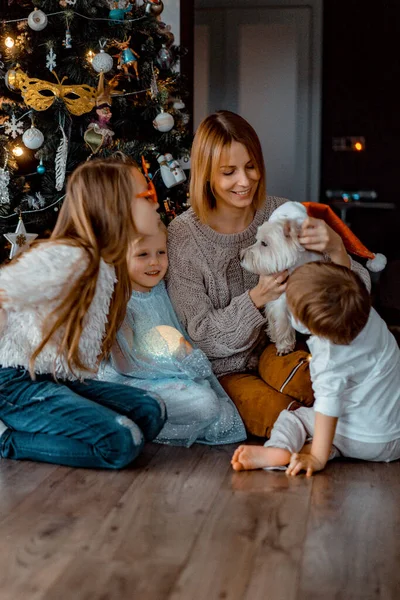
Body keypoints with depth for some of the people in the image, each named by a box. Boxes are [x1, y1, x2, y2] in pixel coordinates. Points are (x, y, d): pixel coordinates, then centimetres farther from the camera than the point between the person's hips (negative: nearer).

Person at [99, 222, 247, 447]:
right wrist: (178, 363, -18)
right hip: (129, 384, -9)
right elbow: (127, 364, -20)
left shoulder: (160, 290, 8)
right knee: (204, 404, -22)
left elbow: (180, 335, 19)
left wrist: (191, 355, -1)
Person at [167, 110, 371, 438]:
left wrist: (336, 249, -30)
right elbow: (199, 334, -11)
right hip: (225, 369, -2)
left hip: (277, 351, 2)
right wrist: (257, 298, -27)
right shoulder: (183, 235, -10)